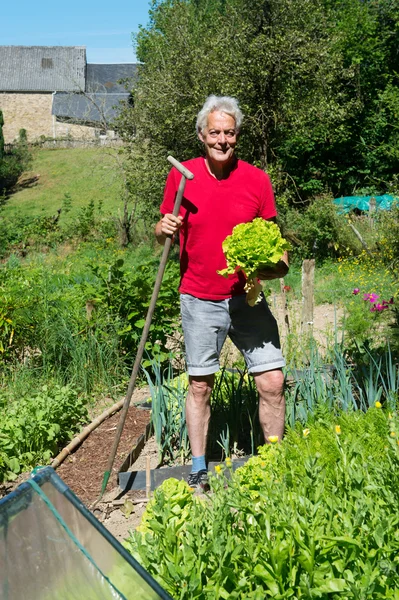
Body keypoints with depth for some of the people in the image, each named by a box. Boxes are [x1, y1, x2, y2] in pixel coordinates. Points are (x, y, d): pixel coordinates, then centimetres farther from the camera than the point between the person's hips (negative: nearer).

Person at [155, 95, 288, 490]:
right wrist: (163, 229, -14)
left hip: (246, 297, 1)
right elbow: (164, 233, 9)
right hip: (199, 301, 0)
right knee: (200, 385, 8)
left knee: (272, 382, -3)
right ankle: (198, 470, 23)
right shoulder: (181, 176, -2)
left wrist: (277, 263, -14)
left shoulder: (257, 180, -2)